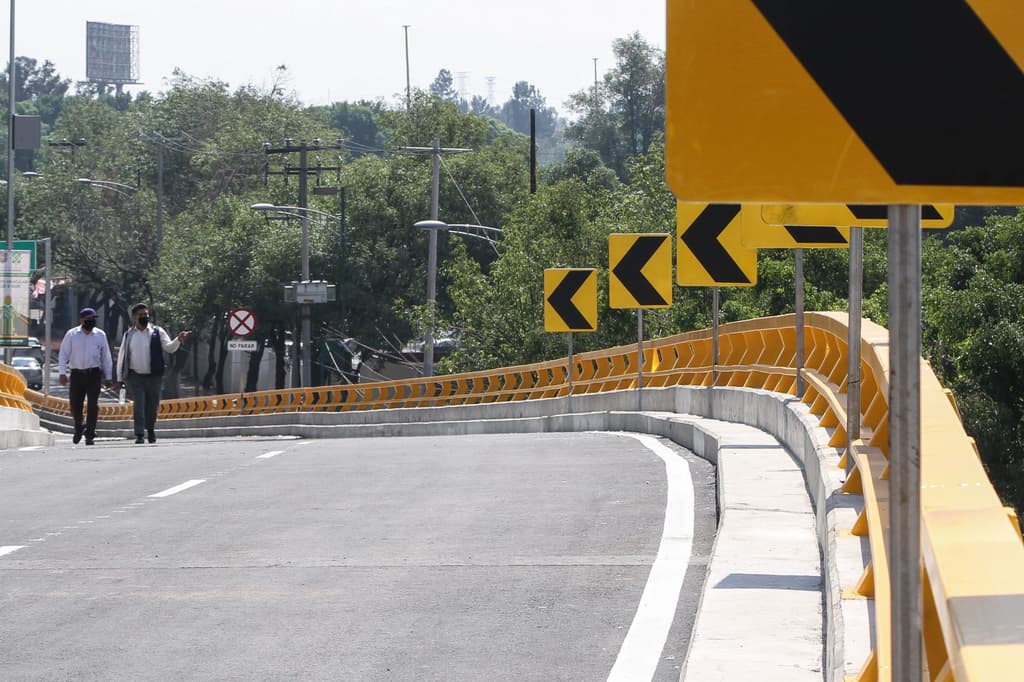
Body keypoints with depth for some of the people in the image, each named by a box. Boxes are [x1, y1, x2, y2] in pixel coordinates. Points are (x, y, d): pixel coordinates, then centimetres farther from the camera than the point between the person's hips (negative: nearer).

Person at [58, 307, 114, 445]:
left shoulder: (100, 335, 6)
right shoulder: (71, 335, 2)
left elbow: (106, 358, 11)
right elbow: (63, 355, 2)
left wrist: (108, 377, 10)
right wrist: (62, 373, -9)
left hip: (94, 373, 0)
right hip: (76, 374, 0)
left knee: (93, 405, -8)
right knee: (75, 404, 2)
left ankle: (89, 434, 0)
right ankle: (79, 428, 28)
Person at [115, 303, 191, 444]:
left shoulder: (157, 332, 5)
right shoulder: (129, 335, 8)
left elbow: (169, 347, -4)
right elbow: (121, 356, 13)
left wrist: (178, 340, -25)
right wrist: (120, 378, 12)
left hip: (154, 376, 0)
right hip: (134, 376, 0)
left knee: (152, 405, 6)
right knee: (139, 404, -13)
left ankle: (150, 430, 30)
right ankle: (139, 435, -10)